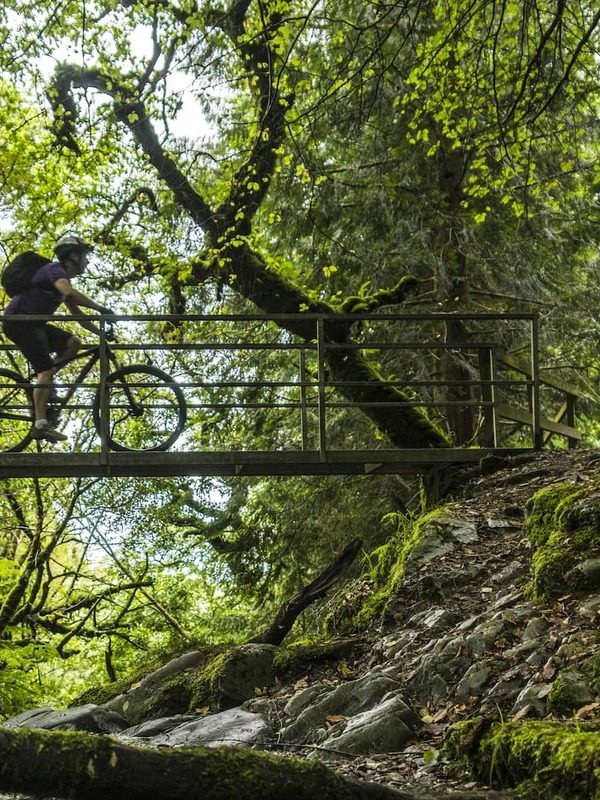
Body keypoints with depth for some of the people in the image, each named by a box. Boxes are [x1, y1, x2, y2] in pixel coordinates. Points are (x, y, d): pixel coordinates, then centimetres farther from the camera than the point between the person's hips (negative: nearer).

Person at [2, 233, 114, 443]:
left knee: (73, 342, 0)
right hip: (18, 321, -9)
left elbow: (78, 315, 21)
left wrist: (101, 332, 11)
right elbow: (70, 293, -34)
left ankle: (42, 381, 4)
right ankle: (40, 426, -18)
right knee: (46, 370, -16)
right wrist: (100, 309, -30)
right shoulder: (55, 270, -12)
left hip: (33, 323, 9)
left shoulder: (63, 279, 18)